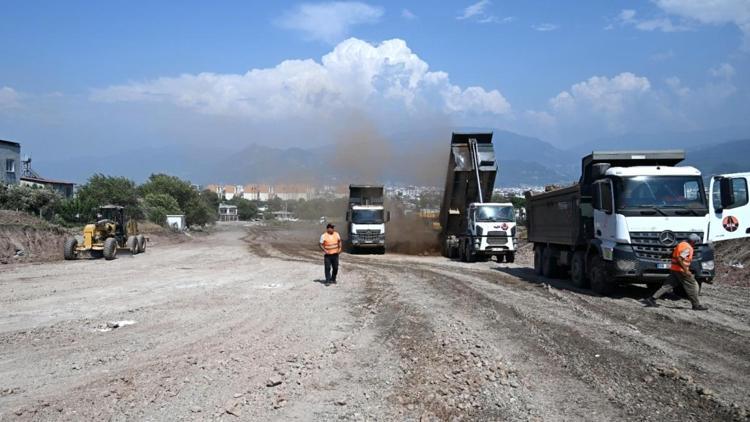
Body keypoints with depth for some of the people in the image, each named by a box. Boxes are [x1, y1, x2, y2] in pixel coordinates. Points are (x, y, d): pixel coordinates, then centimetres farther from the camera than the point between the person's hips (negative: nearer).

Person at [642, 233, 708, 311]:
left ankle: (652, 299, -3)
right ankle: (696, 305, 10)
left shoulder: (682, 244, 16)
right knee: (691, 286, 2)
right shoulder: (688, 248, -14)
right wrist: (686, 270, -24)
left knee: (668, 285, 5)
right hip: (681, 270, -9)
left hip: (674, 269, 9)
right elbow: (680, 258, -24)